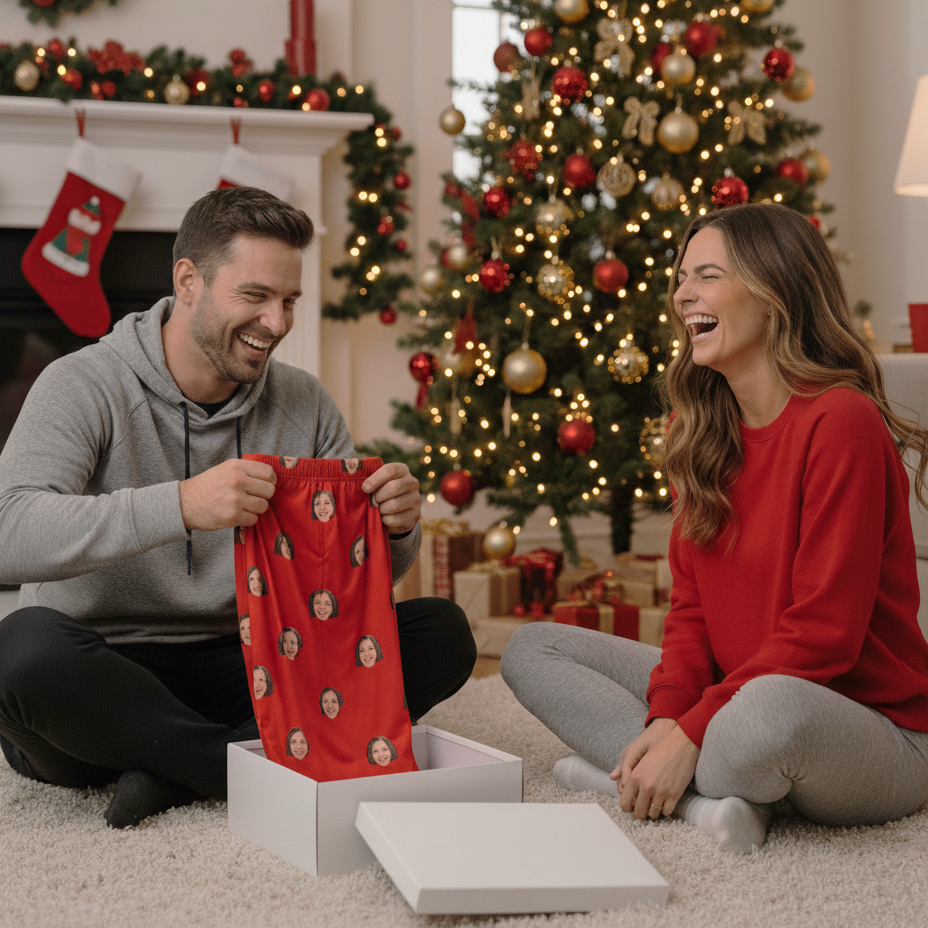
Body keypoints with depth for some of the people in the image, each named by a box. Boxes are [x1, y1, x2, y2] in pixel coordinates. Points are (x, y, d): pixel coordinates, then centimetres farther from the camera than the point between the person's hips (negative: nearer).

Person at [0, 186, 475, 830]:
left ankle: (173, 770, -22)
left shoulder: (304, 403, 7)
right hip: (97, 675, -4)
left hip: (242, 669, 5)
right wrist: (180, 505, -39)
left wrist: (396, 528, -16)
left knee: (443, 633, -12)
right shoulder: (83, 386, -8)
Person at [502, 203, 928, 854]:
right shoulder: (703, 429, 9)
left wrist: (689, 734, -22)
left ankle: (622, 772, -15)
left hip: (874, 730, -9)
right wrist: (665, 719, -11)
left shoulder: (841, 422, -17)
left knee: (773, 710, -43)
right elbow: (692, 606, 7)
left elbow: (823, 634, -21)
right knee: (533, 648, 4)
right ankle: (707, 794, -15)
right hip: (735, 695, 9)